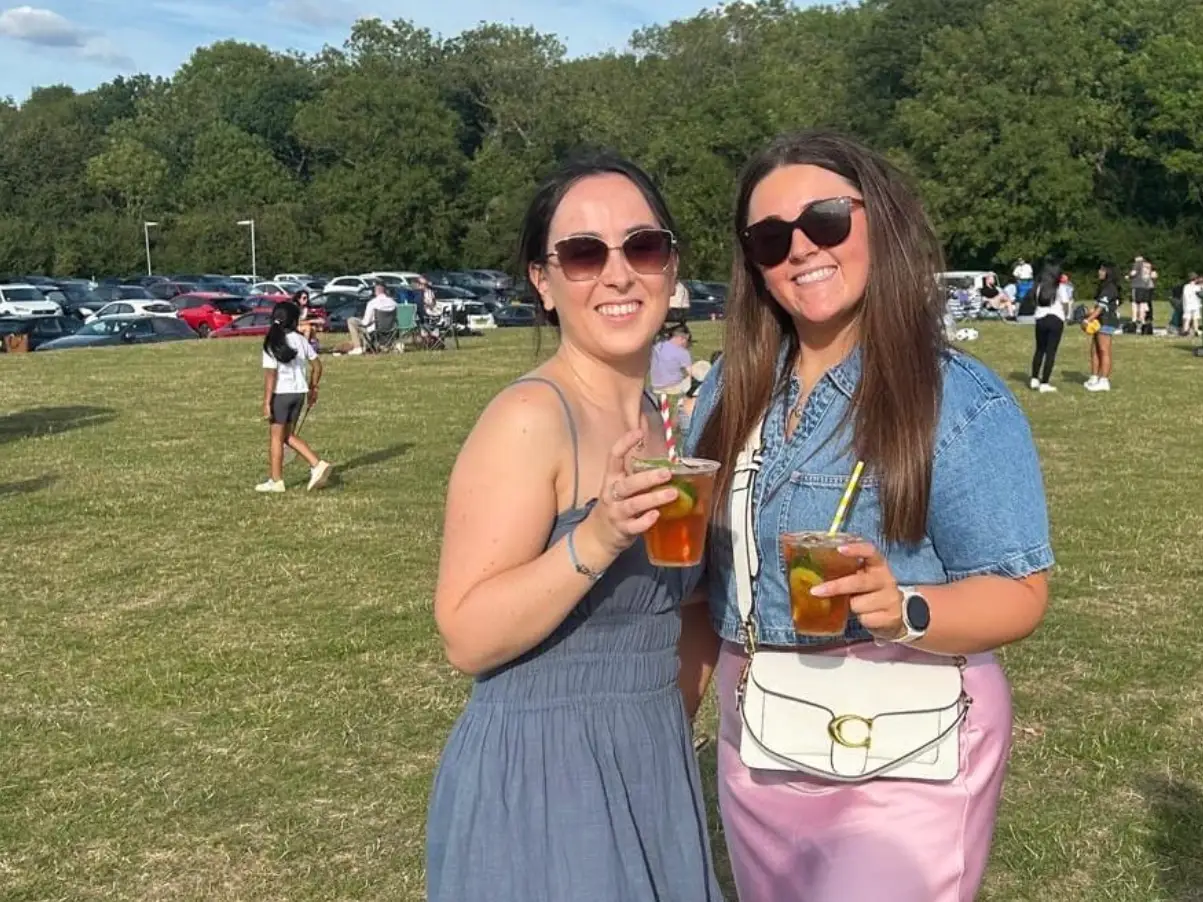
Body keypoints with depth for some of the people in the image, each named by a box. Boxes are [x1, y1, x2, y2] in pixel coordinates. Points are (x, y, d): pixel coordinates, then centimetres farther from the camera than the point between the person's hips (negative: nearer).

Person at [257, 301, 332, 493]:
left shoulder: (272, 344, -13)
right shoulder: (300, 340, 1)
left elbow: (270, 376, -15)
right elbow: (317, 365, 6)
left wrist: (266, 403, -12)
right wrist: (313, 387, 19)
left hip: (281, 393, -5)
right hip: (299, 392, 5)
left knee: (276, 437, 7)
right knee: (288, 436, 17)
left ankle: (276, 481, 14)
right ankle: (317, 464, 5)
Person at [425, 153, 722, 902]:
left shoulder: (656, 420, 6)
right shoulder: (529, 419, -18)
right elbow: (467, 637, -22)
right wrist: (596, 539, -31)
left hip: (654, 763, 8)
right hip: (542, 777, -8)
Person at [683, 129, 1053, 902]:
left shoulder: (962, 401, -13)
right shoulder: (732, 390, 3)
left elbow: (1021, 593, -13)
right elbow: (707, 572, 10)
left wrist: (905, 611, -31)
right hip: (754, 743, 6)